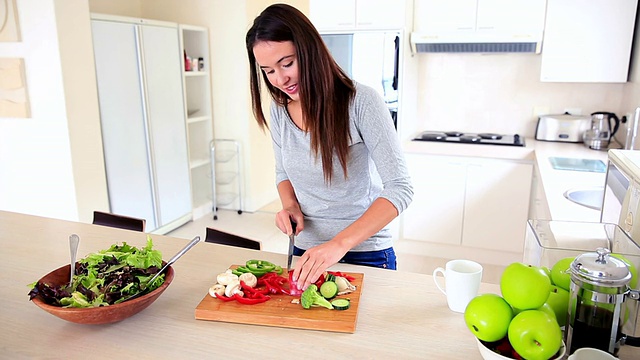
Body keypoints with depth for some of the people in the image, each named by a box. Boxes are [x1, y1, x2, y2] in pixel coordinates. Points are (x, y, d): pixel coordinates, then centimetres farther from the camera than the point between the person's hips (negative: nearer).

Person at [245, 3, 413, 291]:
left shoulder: (361, 102, -21)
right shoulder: (279, 110, -3)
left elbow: (400, 188, -24)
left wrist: (341, 243, -35)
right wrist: (289, 205, -8)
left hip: (365, 252, -4)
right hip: (306, 250, 5)